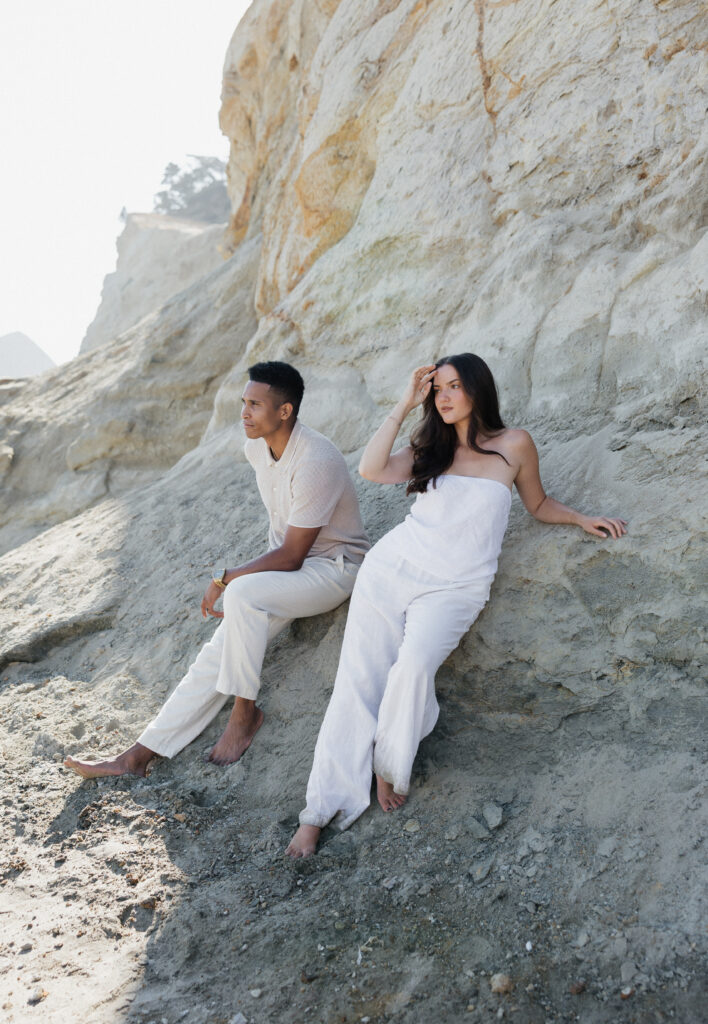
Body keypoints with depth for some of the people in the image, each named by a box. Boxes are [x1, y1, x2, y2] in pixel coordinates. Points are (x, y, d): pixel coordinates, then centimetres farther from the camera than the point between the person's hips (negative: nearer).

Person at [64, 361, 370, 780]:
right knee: (220, 650, -5)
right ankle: (138, 756, -4)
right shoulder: (257, 446, 0)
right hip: (289, 559, 8)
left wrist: (226, 579, -16)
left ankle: (245, 711, -12)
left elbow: (291, 557, -23)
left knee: (243, 593, -33)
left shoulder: (315, 462, -27)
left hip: (333, 568, -7)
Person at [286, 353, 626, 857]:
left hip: (454, 585, -2)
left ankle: (389, 767, -6)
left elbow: (539, 504, 20)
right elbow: (371, 469, -1)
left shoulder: (514, 445, 6)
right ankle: (321, 808, -7)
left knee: (414, 665, -31)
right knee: (359, 678, -10)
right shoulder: (432, 448, 14)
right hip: (394, 565, 3)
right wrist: (405, 404, 1)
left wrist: (582, 518, 4)